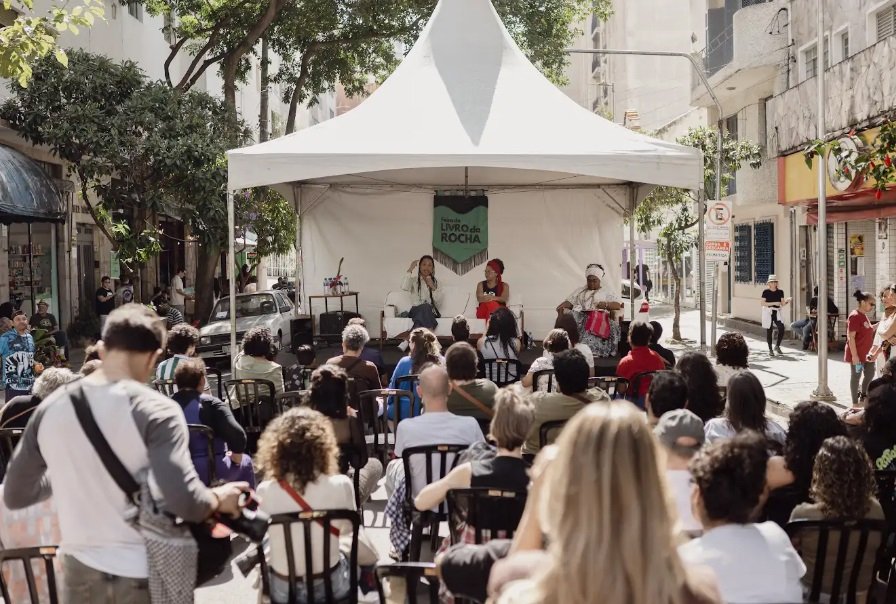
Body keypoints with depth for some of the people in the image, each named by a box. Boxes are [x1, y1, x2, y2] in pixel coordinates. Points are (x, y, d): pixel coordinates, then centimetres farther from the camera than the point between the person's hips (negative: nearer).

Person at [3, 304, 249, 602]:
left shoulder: (50, 409, -1)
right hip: (144, 576, -4)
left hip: (80, 573, 4)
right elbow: (184, 501, -25)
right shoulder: (156, 410, -16)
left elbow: (14, 496, 9)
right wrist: (219, 498, -5)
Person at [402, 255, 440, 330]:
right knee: (424, 307, -35)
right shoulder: (413, 280, 9)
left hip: (431, 311, 1)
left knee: (426, 308, -34)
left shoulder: (435, 281, 14)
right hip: (415, 310, -1)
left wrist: (433, 287, -17)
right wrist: (410, 269, -16)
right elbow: (404, 287, -16)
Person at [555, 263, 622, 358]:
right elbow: (569, 302, 21)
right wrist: (561, 306, -2)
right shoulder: (580, 291, 30)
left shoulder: (606, 292, 20)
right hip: (578, 316, 2)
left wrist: (606, 304, -12)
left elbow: (618, 305, 8)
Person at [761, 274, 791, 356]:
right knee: (769, 331, 0)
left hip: (777, 312, 3)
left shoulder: (780, 292, 6)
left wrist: (787, 301, -18)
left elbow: (782, 304, 3)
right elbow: (763, 303, -9)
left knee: (781, 328, -14)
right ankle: (770, 349, 11)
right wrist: (774, 303, -17)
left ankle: (777, 346, 5)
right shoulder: (766, 292, -3)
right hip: (768, 312, -2)